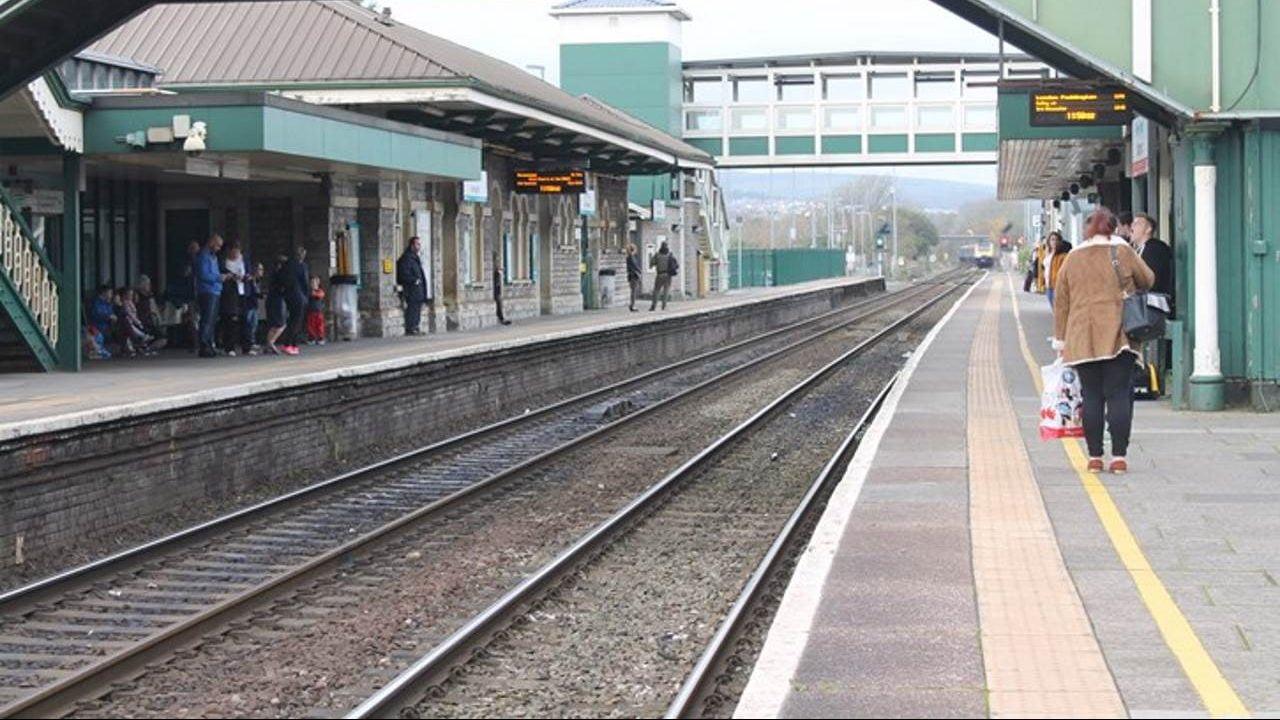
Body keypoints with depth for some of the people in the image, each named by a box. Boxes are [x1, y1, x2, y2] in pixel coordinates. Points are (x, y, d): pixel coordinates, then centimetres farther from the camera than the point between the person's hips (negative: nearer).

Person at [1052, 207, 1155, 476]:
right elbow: (1148, 280, 12)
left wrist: (1060, 339, 17)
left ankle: (1094, 457, 5)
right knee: (1118, 395, -1)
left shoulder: (1072, 259, 9)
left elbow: (1061, 303, 11)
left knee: (1092, 397, 5)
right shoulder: (1122, 252, 1)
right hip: (1117, 337, -2)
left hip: (1082, 340, 2)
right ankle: (1119, 456, -4)